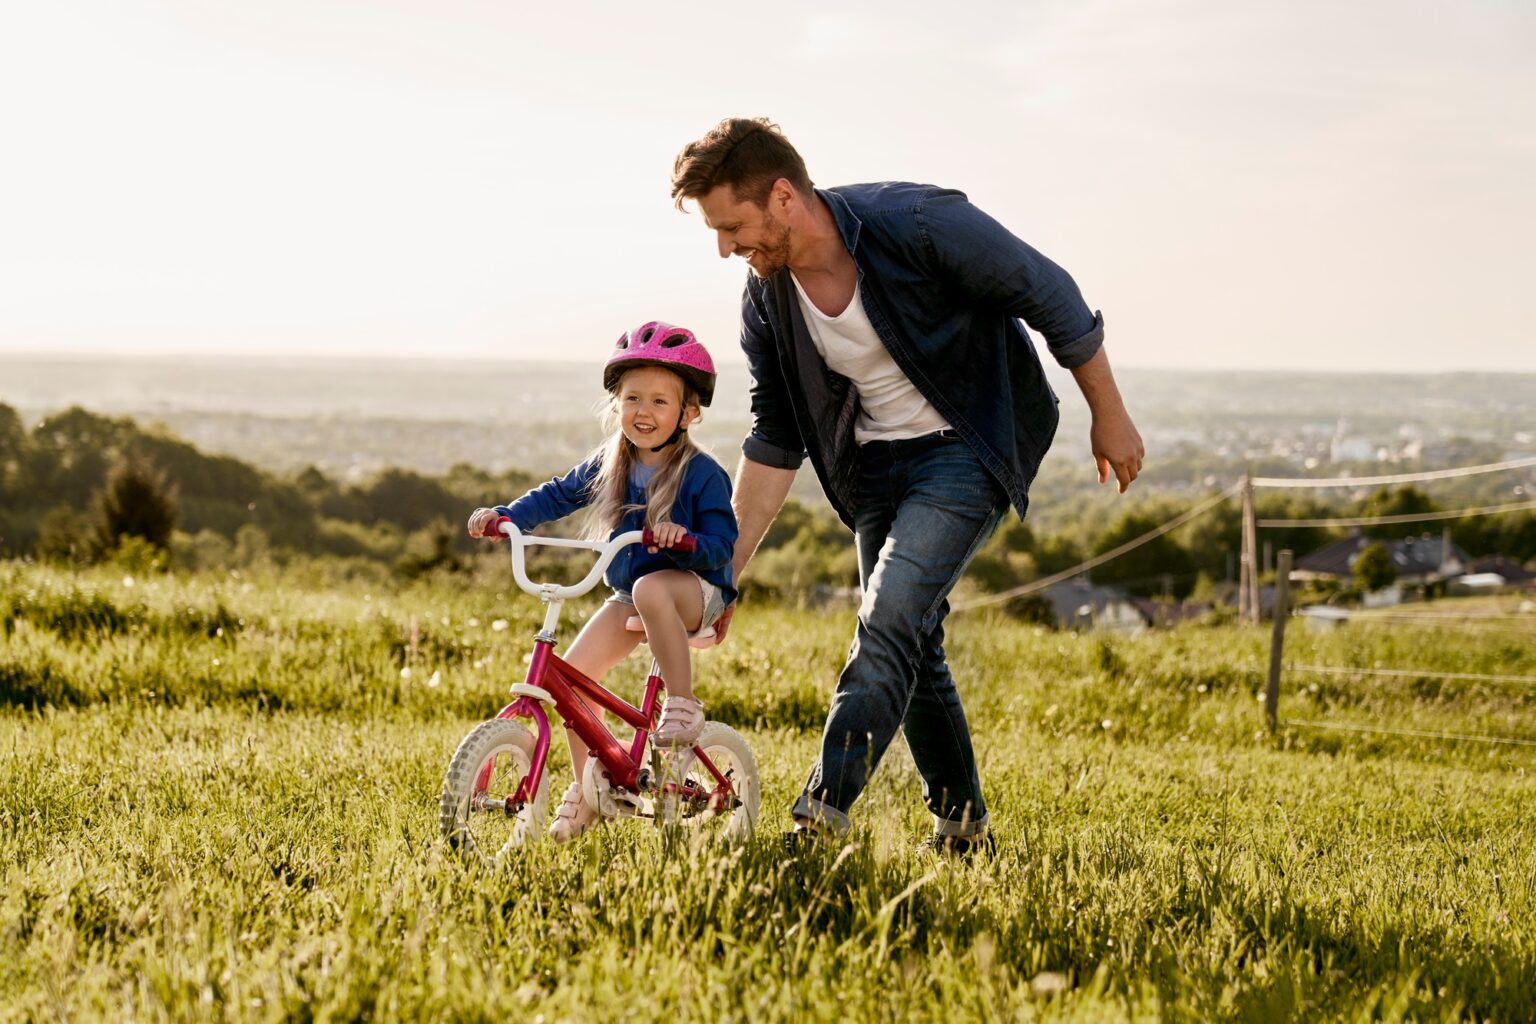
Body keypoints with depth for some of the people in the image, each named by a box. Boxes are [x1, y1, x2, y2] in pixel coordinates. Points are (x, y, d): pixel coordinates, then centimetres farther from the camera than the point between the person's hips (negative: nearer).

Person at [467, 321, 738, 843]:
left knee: (651, 589, -41)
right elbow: (558, 495, 13)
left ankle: (682, 703, -27)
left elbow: (723, 544, -17)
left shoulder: (702, 473, -14)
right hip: (629, 595, 6)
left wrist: (686, 539, -37)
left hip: (693, 589, -6)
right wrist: (503, 515, -1)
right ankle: (588, 788, 8)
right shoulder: (607, 465, 2)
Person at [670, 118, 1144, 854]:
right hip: (877, 463, 6)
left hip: (972, 448, -6)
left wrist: (1108, 417, -6)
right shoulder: (767, 302, -8)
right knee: (909, 641, 9)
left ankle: (818, 823, -23)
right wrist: (726, 572, -3)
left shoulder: (918, 225, -26)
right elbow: (774, 443, 1)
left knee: (889, 622, -20)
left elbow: (1052, 297, -15)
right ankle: (960, 823, 25)